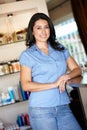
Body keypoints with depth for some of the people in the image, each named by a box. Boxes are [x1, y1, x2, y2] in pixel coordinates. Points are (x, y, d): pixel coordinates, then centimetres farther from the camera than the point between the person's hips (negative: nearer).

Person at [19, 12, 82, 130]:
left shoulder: (60, 49, 13)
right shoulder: (27, 55, 0)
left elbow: (77, 69, 12)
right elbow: (26, 85, -8)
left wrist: (67, 76, -10)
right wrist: (54, 84, -15)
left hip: (63, 107, 4)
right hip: (41, 110, -3)